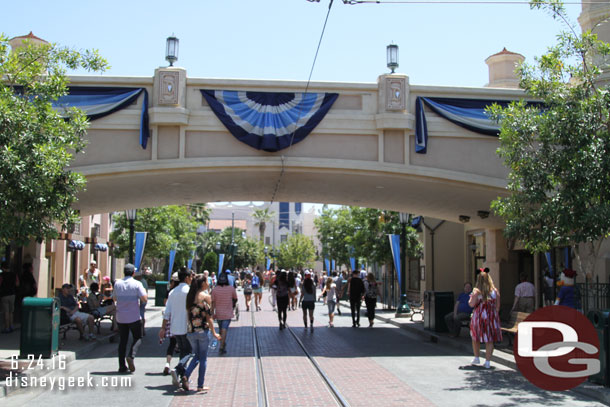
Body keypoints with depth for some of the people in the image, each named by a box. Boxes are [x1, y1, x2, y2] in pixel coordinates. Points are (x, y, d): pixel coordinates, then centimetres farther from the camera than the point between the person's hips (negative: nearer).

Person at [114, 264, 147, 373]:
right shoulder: (137, 284, -9)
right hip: (134, 317, -3)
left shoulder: (117, 283, 3)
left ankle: (122, 366, 8)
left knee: (122, 340, 10)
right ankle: (131, 356, -13)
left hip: (120, 318, 3)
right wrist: (144, 291, 7)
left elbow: (114, 298, 15)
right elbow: (144, 299, -12)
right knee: (138, 338, 12)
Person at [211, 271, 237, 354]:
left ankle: (223, 344, 33)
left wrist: (213, 313, -2)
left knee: (221, 329, 19)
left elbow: (213, 302, -7)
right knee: (224, 329, -5)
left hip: (218, 313, 2)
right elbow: (235, 299, 7)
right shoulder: (231, 288, -7)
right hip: (228, 313, -2)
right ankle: (222, 346, -15)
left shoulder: (214, 289, -7)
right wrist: (233, 305, 27)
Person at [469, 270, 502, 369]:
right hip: (492, 316, 2)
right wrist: (495, 315, 14)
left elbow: (472, 304, -12)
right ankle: (487, 362, 5)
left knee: (476, 338, 18)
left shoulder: (477, 291, -8)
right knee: (490, 340, 6)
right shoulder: (495, 291, 0)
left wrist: (471, 298, 7)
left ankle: (476, 358, 25)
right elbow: (497, 306, 3)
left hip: (479, 316, -2)